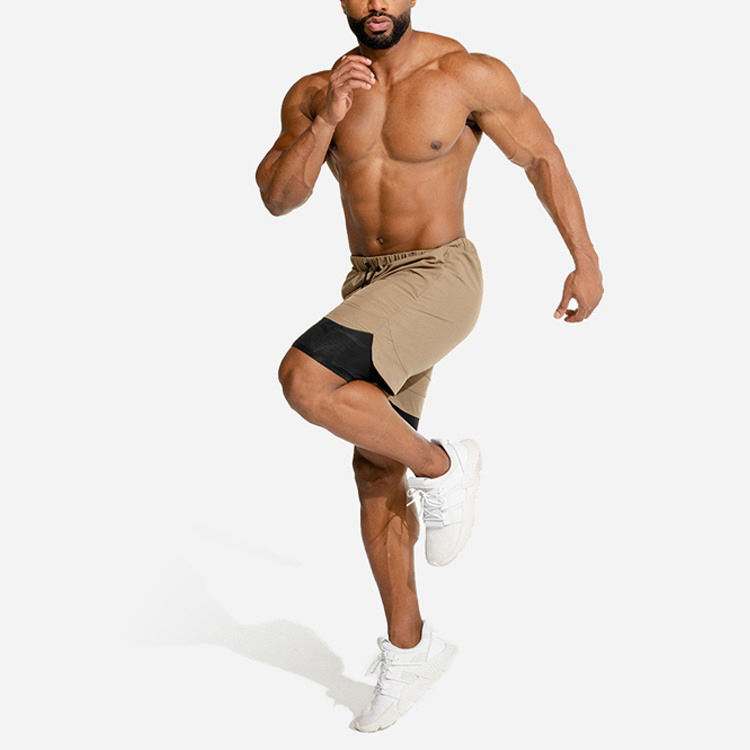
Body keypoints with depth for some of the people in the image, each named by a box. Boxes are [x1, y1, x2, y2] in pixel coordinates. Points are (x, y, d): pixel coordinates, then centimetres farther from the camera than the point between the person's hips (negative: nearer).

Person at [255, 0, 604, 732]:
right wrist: (328, 118, -19)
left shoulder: (469, 73, -9)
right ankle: (408, 648, 23)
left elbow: (543, 157, 0)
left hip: (439, 281, -6)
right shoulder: (314, 93, 2)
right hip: (369, 288, 6)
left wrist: (586, 260, 1)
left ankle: (438, 464, -4)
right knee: (375, 479, 8)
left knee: (304, 381, -28)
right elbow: (277, 198, -6)